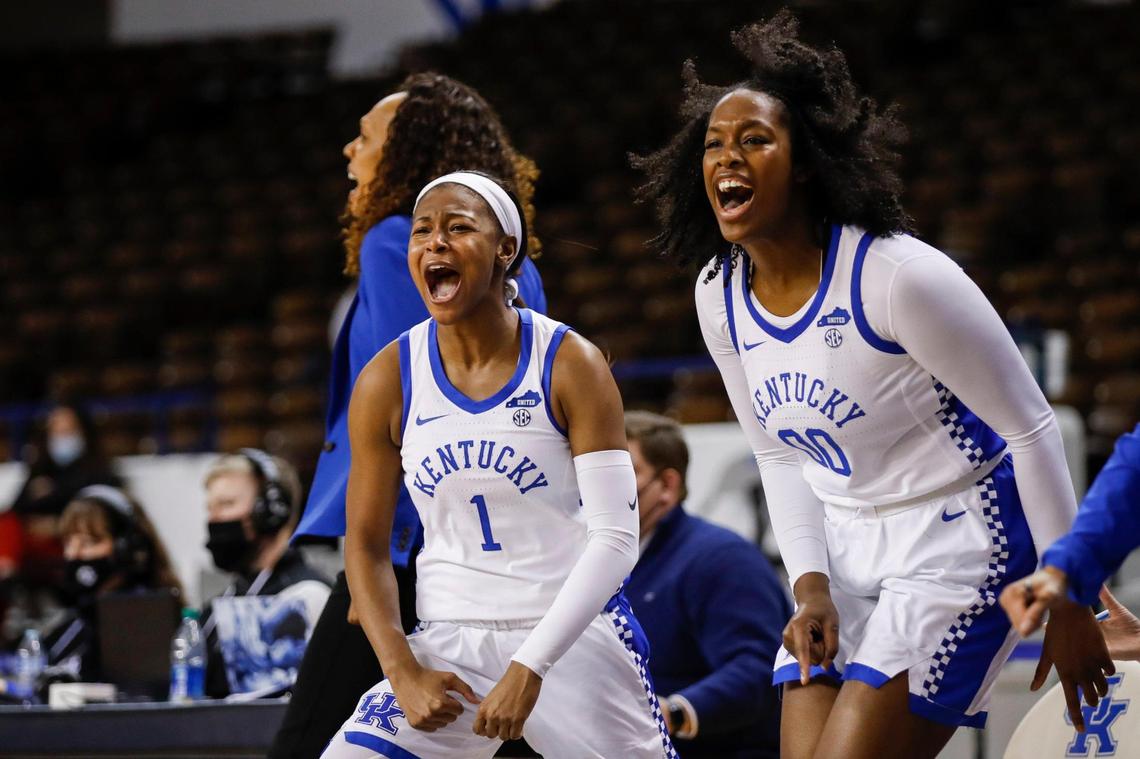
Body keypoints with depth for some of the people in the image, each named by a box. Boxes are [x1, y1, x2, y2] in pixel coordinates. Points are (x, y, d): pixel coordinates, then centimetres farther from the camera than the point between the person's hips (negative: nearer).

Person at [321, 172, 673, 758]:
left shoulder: (571, 365, -9)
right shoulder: (388, 382, -2)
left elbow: (615, 539, -12)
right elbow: (365, 544, 4)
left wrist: (530, 668, -21)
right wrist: (404, 674, -10)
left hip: (573, 636, -1)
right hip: (451, 646, 2)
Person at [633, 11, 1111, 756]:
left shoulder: (897, 275, -22)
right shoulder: (720, 295, -1)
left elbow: (1030, 429, -14)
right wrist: (811, 587, -1)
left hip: (959, 547, -7)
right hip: (848, 555, 7)